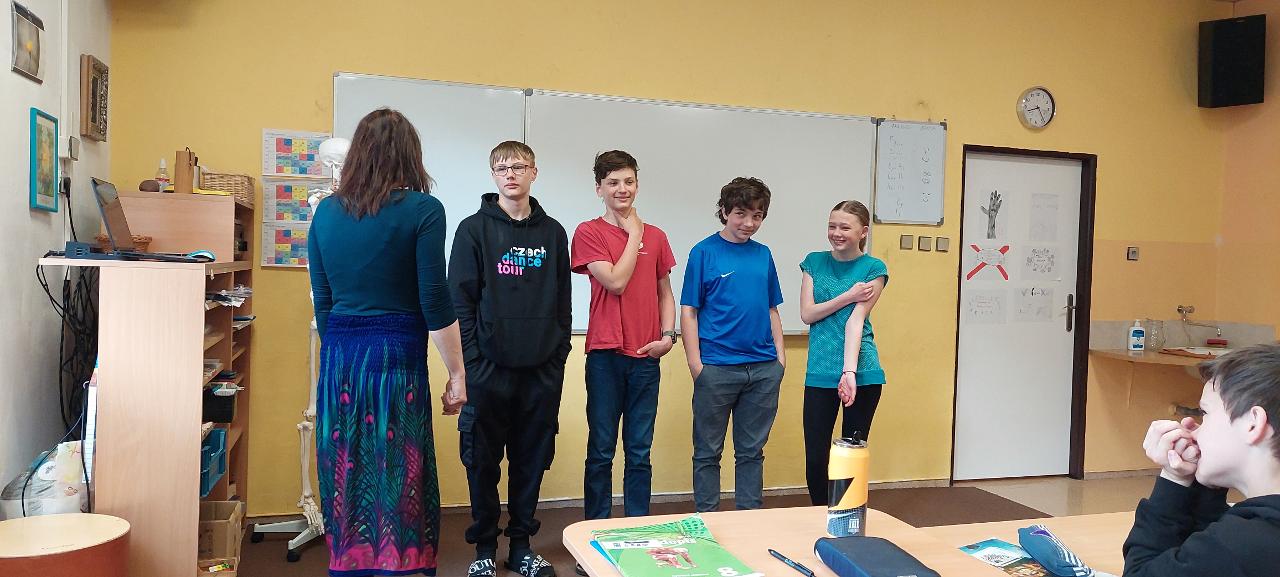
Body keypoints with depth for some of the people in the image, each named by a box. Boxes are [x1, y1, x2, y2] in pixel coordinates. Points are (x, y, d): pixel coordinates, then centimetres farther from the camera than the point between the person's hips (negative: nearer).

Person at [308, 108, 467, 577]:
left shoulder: (326, 211, 8)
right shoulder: (422, 210, -6)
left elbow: (322, 303, 11)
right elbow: (435, 303, -9)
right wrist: (457, 374, -2)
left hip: (337, 359, 5)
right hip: (397, 357, -5)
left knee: (347, 480, 14)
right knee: (396, 485, 2)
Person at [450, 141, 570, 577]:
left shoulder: (553, 232, 10)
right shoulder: (475, 229, 1)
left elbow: (563, 301, 12)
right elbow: (460, 299, -3)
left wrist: (559, 353, 6)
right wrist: (471, 360, -9)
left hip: (542, 370, 3)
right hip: (490, 368, -2)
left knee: (532, 460, 9)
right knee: (483, 461, 5)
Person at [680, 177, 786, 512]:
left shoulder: (763, 254, 10)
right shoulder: (704, 252, -3)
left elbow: (771, 309, 16)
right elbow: (689, 311, -5)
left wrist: (780, 353, 8)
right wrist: (695, 364, -11)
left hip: (764, 368, 4)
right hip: (717, 368, -4)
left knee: (752, 451, 13)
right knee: (708, 453, 7)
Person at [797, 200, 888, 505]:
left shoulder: (874, 268, -1)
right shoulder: (815, 262, 8)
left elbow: (856, 320, -13)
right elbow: (807, 314, 0)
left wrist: (849, 371, -22)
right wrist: (848, 296, -9)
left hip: (861, 373, -2)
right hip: (820, 374, 2)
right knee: (816, 458, 2)